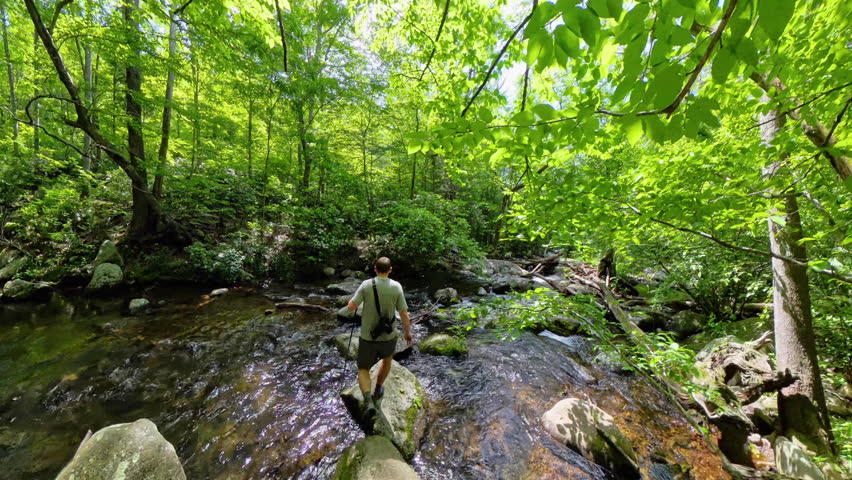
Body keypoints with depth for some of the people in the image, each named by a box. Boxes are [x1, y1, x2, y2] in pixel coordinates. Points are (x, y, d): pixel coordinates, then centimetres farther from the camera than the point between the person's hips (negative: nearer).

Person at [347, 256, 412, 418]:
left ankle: (368, 400, -2)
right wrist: (408, 332, 6)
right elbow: (404, 315, -11)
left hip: (368, 337, -1)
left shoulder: (366, 284, -14)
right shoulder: (396, 287, -14)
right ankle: (377, 391, 45)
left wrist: (357, 300, 10)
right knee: (387, 358, 33)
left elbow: (351, 307, -12)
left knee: (363, 370, 20)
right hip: (388, 336, 1)